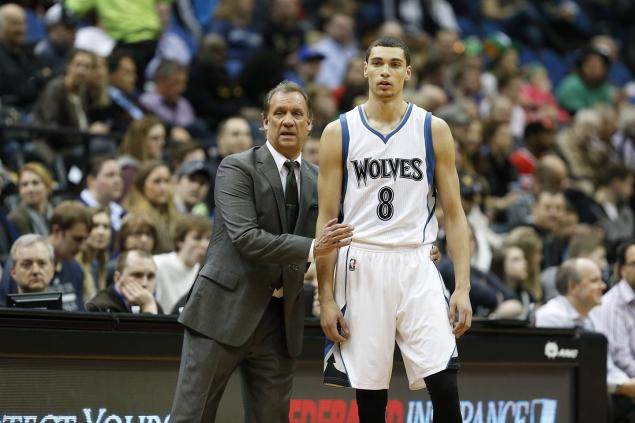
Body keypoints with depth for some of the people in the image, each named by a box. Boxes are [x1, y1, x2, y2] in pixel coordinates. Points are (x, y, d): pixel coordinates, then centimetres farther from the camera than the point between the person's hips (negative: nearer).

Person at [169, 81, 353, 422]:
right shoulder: (237, 168, -5)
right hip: (225, 311, -5)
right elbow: (245, 238, -17)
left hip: (281, 320, 5)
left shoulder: (317, 180, 13)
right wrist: (311, 248, -21)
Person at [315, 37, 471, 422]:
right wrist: (326, 297, -2)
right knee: (369, 390, 3)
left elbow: (454, 213, 5)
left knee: (444, 381, -12)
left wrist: (463, 287, -4)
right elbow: (327, 218, 4)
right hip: (361, 267, 0)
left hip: (416, 265, 0)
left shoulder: (434, 130, 5)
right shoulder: (339, 133, 4)